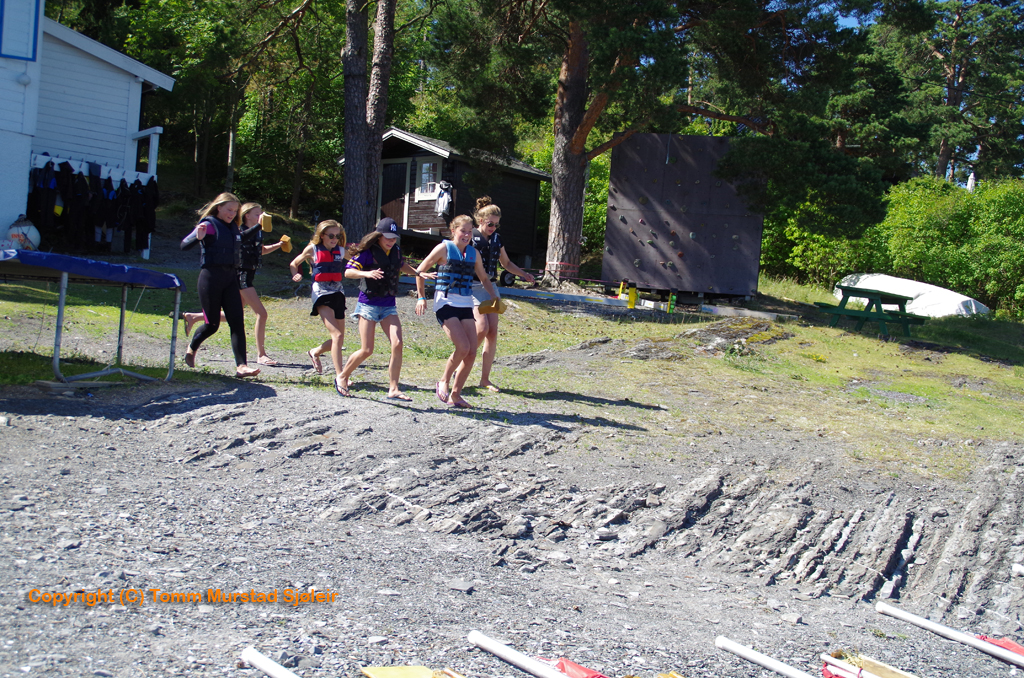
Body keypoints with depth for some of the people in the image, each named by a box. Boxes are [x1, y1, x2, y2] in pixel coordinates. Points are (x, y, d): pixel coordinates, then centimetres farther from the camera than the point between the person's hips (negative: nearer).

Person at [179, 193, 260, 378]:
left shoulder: (233, 227, 14)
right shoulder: (209, 224, -6)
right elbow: (184, 245, -17)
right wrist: (198, 237, -33)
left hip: (230, 278, 6)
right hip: (211, 277, -6)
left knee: (237, 322, -6)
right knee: (212, 324, 1)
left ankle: (241, 366, -11)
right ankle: (191, 348, 32)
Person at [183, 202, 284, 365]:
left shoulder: (257, 233, 14)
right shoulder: (240, 231, -11)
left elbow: (262, 250, 32)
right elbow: (243, 237, -37)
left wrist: (277, 245, 17)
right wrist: (259, 225, -44)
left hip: (248, 275, 10)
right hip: (241, 274, -10)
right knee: (261, 313, -13)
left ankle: (192, 317, 30)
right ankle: (261, 355, -7)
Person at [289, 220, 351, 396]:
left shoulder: (341, 251, 10)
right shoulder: (312, 249, 2)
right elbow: (294, 264, 13)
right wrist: (296, 274, -6)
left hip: (338, 295, 5)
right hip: (322, 295, -5)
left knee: (339, 339, 11)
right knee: (337, 335, -20)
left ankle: (315, 352, 41)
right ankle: (339, 377, -20)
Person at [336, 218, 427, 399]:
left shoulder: (396, 251, 7)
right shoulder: (367, 252, -10)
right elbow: (348, 271, -16)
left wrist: (420, 274, 20)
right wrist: (367, 273, -33)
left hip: (389, 305, 5)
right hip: (369, 304, -5)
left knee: (397, 344, -13)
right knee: (367, 350, -5)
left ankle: (393, 389, -7)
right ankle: (343, 377, 21)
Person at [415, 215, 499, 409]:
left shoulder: (473, 253, 12)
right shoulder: (444, 248, -3)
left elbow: (484, 279, 25)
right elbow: (420, 271, 2)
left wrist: (495, 297, 14)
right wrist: (421, 297, -3)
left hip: (466, 305, 6)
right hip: (445, 303, -6)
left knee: (472, 352, -3)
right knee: (463, 347, -19)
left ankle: (455, 394, 10)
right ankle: (443, 382, 4)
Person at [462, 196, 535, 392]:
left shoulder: (496, 239, 11)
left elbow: (506, 262, 23)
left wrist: (523, 274, 11)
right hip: (473, 287, -6)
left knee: (493, 333, 0)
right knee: (482, 328, -20)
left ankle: (485, 379, 7)